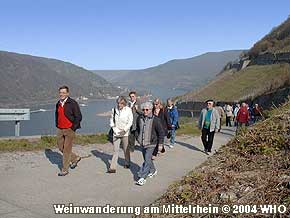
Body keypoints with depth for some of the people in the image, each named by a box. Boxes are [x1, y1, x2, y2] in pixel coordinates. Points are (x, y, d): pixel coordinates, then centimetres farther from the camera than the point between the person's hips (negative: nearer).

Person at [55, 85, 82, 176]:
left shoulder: (72, 103, -10)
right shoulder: (58, 104, 10)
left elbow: (78, 117, -10)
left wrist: (73, 128, -12)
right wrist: (57, 125, 16)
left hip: (69, 130, -7)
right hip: (60, 130, 7)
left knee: (67, 149, -3)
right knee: (61, 148, 12)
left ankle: (65, 170, 6)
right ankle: (75, 158, 32)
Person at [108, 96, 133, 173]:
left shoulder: (128, 110, -7)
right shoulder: (114, 109, 0)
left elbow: (130, 121, -6)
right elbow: (111, 120, 10)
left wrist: (124, 130, -15)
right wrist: (114, 128, -4)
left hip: (125, 133, -1)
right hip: (116, 133, 1)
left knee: (126, 149, 11)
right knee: (115, 150, -1)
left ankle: (127, 163, 33)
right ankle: (113, 167, -1)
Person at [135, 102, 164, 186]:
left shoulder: (155, 120, -12)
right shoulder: (139, 118, 1)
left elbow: (161, 132, -5)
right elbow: (137, 129, 20)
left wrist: (160, 143, -5)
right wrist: (137, 137, 9)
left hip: (151, 144, -6)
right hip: (142, 143, 6)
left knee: (147, 160, -10)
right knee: (147, 159, 19)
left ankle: (142, 177, -8)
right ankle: (153, 171, 41)